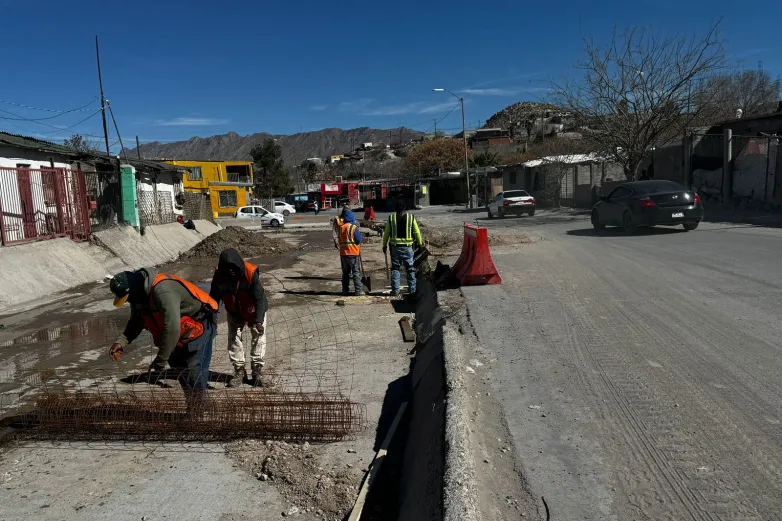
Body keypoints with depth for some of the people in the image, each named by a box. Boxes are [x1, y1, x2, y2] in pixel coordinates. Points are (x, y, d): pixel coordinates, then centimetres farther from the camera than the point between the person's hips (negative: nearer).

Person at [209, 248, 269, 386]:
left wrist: (258, 320, -36)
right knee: (234, 339, 5)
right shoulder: (219, 276, -25)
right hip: (234, 313, 3)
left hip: (254, 311, -3)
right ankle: (239, 371, 19)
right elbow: (214, 298, -13)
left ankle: (256, 369, 19)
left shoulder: (251, 273, -34)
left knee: (258, 338, 3)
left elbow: (260, 298, -30)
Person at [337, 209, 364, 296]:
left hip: (343, 253, 5)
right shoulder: (353, 227, -11)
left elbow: (339, 240, 13)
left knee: (345, 273, 13)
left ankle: (345, 291, 14)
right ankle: (358, 291, -1)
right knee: (356, 272, 0)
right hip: (353, 253, -5)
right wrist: (361, 238, 8)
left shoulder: (340, 227, 6)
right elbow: (359, 240, -12)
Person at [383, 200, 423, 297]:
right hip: (407, 247, -1)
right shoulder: (411, 217, -3)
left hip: (394, 247, 1)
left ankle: (395, 290, 7)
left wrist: (384, 245, 15)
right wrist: (420, 243, 16)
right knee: (410, 269, 8)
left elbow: (386, 233, 4)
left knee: (395, 268, 9)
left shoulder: (391, 218, 0)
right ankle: (412, 290, 11)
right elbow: (417, 232, 2)